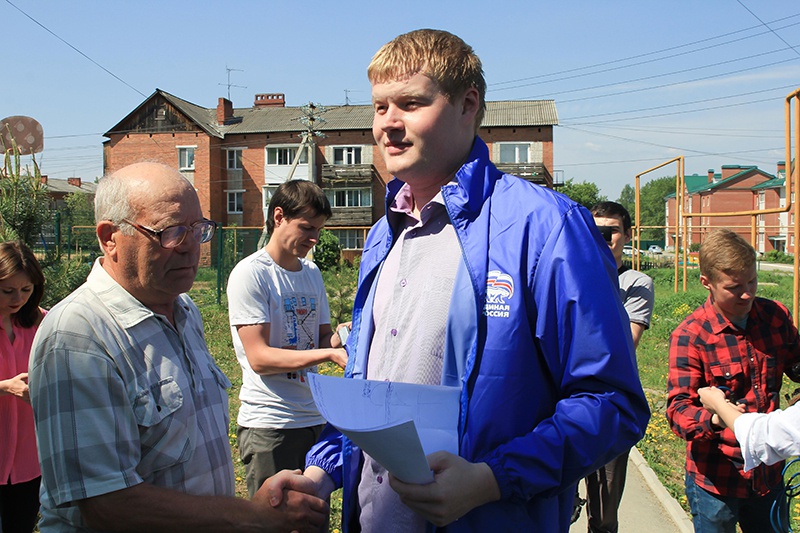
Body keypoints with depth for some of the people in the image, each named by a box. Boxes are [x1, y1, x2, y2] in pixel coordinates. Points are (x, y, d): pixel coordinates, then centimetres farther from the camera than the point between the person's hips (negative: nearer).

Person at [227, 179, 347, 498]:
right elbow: (259, 358, -17)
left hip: (316, 419, 7)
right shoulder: (250, 274, -11)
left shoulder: (312, 272, 11)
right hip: (270, 424, -6)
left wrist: (341, 337, -8)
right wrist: (329, 354, -25)